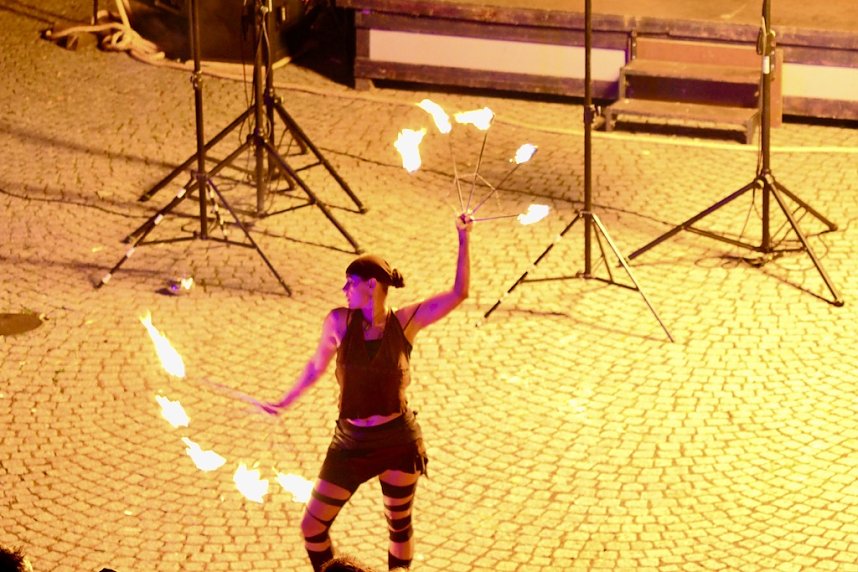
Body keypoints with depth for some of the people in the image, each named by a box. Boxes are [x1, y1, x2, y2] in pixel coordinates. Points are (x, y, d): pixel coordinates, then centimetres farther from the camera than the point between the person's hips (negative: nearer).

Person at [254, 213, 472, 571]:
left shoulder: (405, 321, -8)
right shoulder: (339, 322, -6)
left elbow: (459, 293, -13)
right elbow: (316, 366, 10)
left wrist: (463, 238, -20)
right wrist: (284, 403, 19)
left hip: (399, 441, -1)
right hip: (351, 444, 1)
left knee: (399, 527, 12)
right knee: (312, 528, 2)